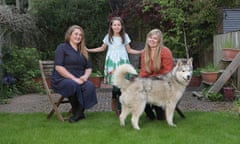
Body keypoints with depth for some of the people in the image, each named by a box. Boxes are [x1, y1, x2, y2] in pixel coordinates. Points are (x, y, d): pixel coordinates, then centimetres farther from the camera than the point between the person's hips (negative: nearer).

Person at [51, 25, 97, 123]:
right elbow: (58, 67, -10)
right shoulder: (62, 48, 2)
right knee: (74, 85, -38)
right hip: (61, 80, -5)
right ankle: (76, 111, -18)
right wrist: (74, 79, -18)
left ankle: (78, 113, -23)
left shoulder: (82, 51, 22)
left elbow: (89, 68, 19)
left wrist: (85, 76, -6)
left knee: (90, 86, -28)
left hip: (78, 80, 5)